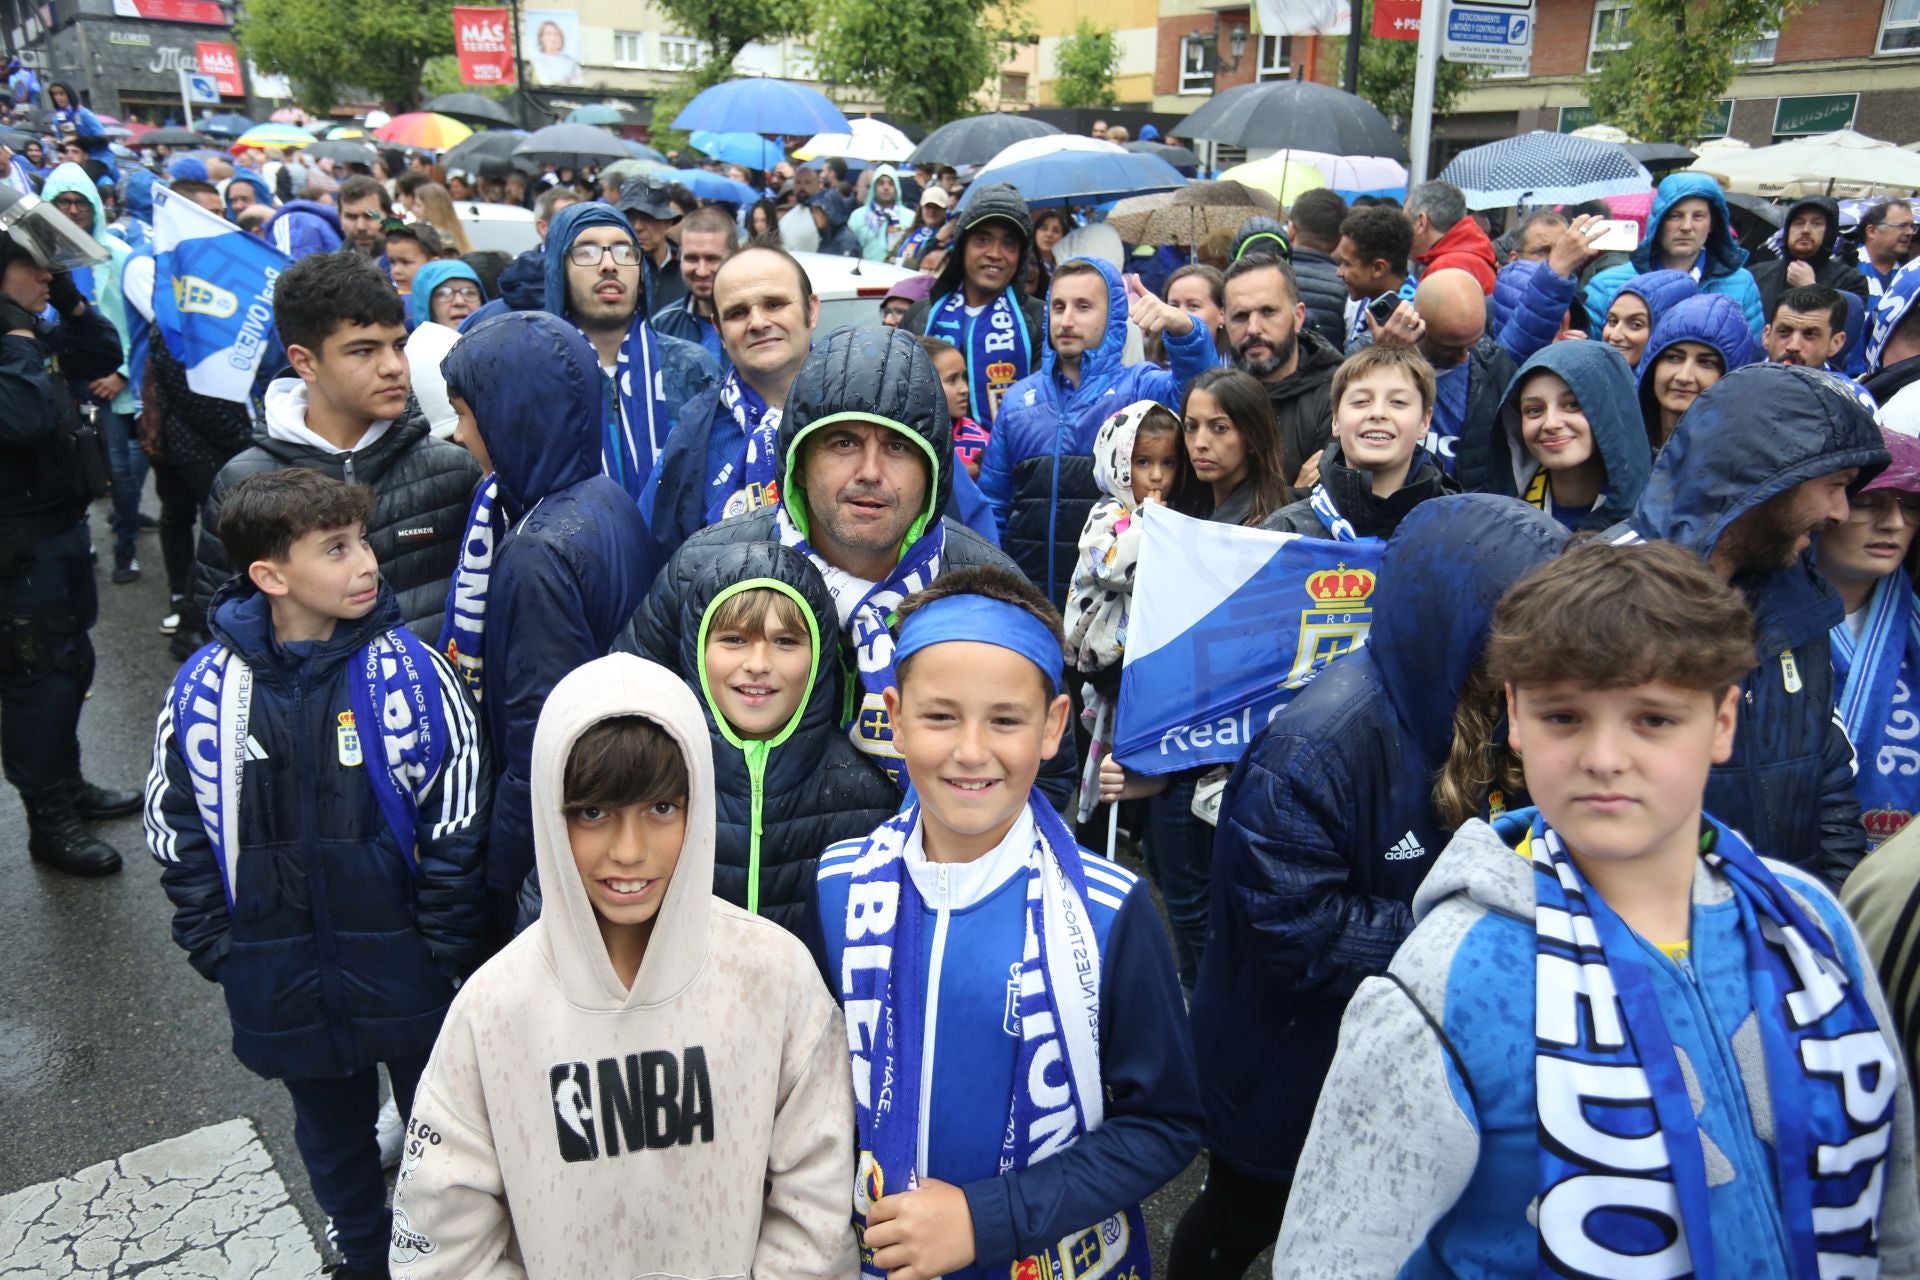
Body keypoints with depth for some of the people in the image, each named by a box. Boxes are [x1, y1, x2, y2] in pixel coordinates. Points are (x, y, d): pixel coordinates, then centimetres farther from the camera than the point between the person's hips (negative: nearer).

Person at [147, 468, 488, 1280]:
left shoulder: (407, 670, -15)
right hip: (283, 982, 2)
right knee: (331, 1134, 24)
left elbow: (455, 825, -10)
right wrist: (218, 951, 0)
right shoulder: (205, 689, -9)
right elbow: (177, 838, 2)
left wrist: (443, 946, -9)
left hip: (404, 965, -2)